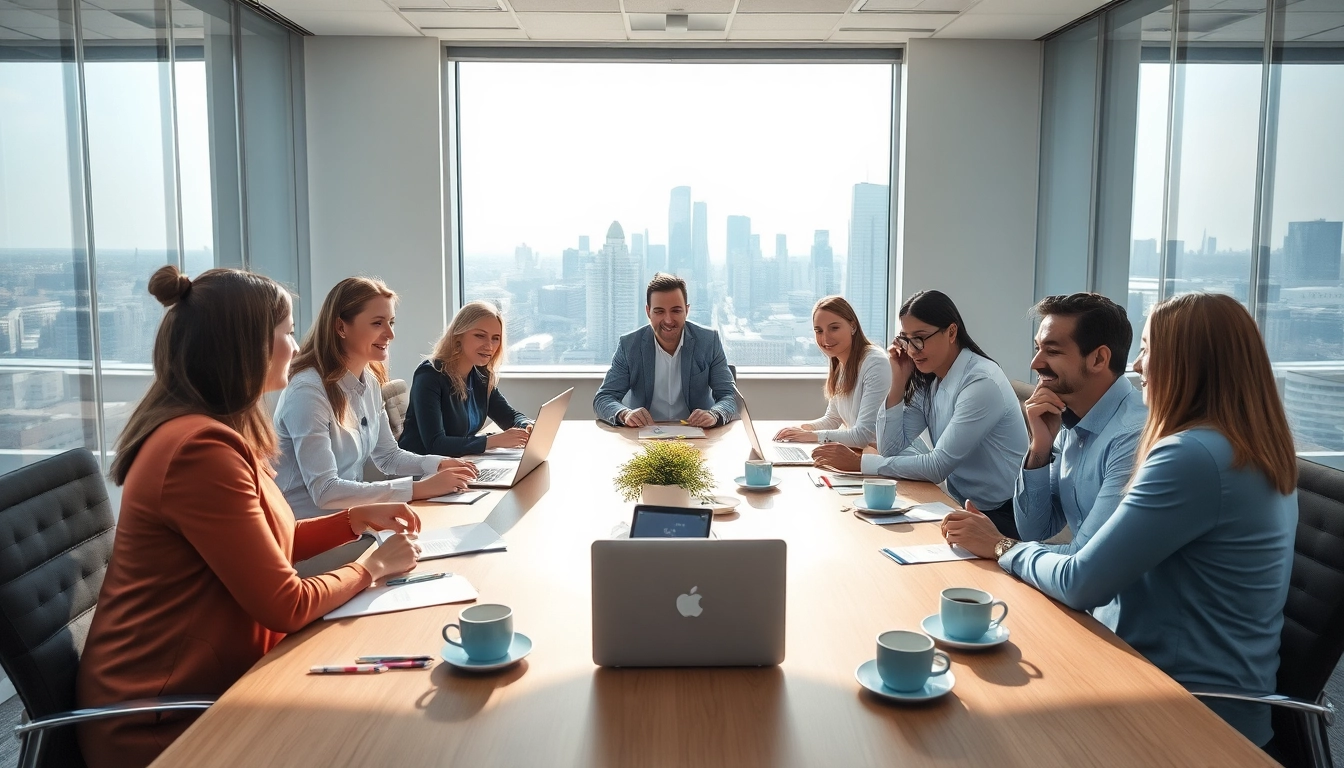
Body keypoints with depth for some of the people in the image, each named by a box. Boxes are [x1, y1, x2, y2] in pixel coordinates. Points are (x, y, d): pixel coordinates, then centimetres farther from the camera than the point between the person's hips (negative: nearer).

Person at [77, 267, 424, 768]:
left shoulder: (213, 429, 8)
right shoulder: (201, 447, -25)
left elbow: (267, 544, 16)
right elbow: (286, 606, -22)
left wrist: (358, 518, 7)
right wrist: (372, 566, -7)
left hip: (199, 683, 9)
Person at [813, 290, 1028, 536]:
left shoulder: (983, 383, -21)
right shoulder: (929, 381, 4)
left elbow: (938, 466, -24)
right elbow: (890, 449, 0)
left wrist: (859, 462, -22)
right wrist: (899, 381, -8)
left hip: (1000, 517, -7)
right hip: (962, 506, 7)